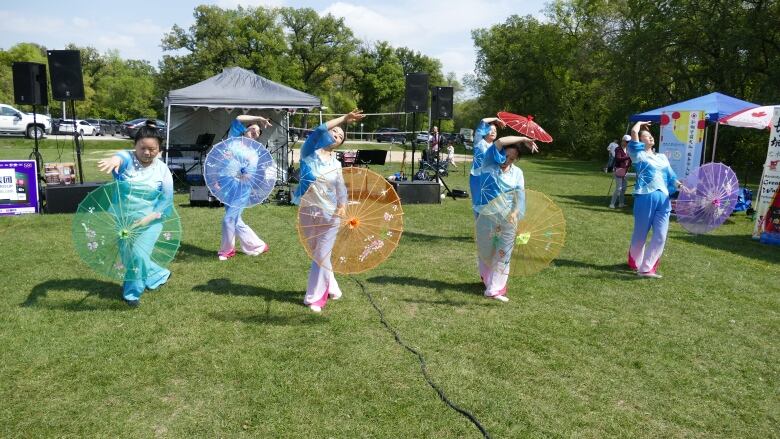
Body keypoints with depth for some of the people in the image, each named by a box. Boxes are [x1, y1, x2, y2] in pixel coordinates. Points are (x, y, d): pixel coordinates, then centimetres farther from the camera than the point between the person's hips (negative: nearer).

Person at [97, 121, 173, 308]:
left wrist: (149, 218, -19)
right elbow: (121, 157, -36)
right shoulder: (127, 159, -9)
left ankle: (132, 291, 11)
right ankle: (159, 275, 35)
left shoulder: (162, 170, -5)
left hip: (149, 220, -2)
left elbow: (167, 200, -5)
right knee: (127, 255, 10)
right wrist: (114, 160, -62)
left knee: (137, 253, -13)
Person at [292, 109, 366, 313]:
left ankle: (315, 297, 13)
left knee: (322, 255, 1)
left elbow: (341, 188, -1)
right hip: (308, 211, -1)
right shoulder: (309, 152, -3)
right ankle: (331, 287, 34)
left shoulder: (336, 164, 6)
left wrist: (342, 206, -19)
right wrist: (344, 118, -17)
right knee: (316, 253, 13)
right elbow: (319, 131, -19)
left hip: (329, 214, 1)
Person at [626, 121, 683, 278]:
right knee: (640, 234, 6)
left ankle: (646, 268, 2)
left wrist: (679, 185, -5)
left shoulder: (662, 157, 20)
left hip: (663, 199, 5)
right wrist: (640, 123, 13)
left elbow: (671, 177, 16)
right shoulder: (639, 155, 3)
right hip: (645, 198, -5)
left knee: (660, 236, -4)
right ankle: (634, 262, 28)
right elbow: (634, 132, -7)